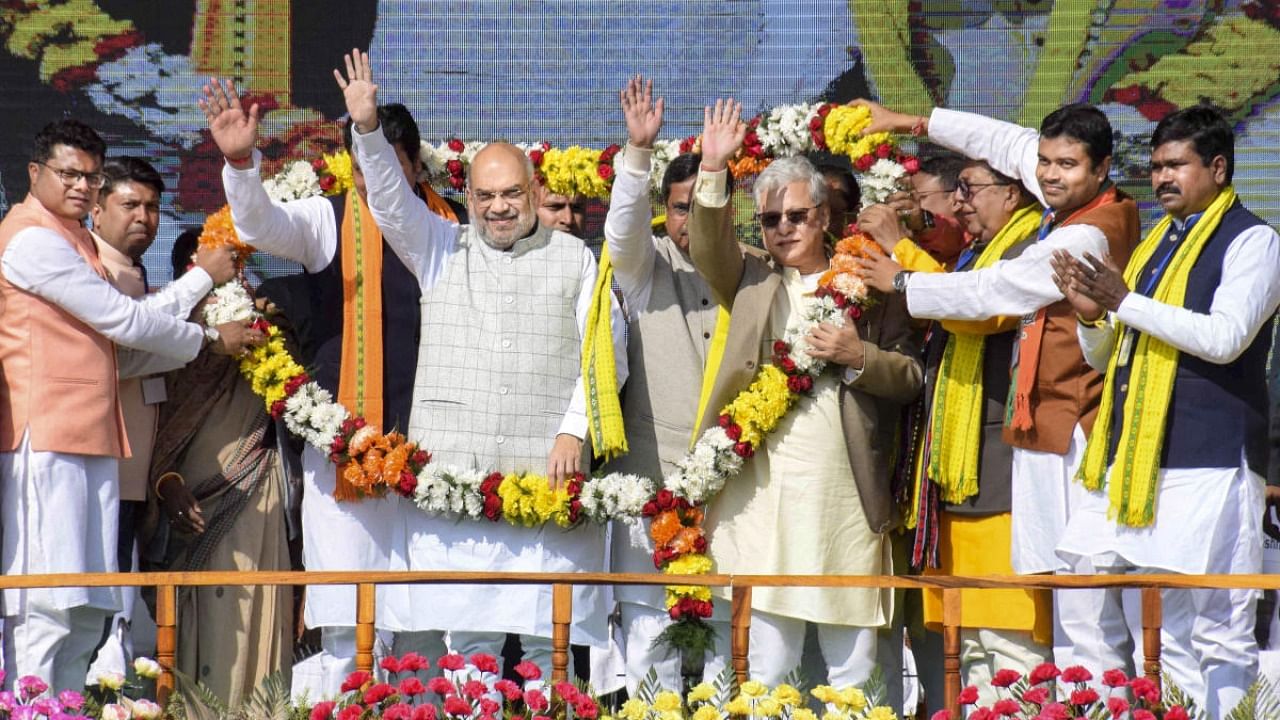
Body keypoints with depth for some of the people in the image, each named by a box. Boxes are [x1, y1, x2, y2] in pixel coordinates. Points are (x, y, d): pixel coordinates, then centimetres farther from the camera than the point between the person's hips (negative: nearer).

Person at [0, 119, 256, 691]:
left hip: (88, 442, 10)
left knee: (86, 620, 6)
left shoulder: (72, 242, 23)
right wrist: (211, 340, 4)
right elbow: (123, 320, -8)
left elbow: (117, 350, 19)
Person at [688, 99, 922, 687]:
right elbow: (707, 248, -4)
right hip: (763, 499, 1)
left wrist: (859, 357, -11)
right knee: (767, 671, 2)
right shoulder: (752, 281, 14)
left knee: (852, 670, 3)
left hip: (846, 500, -1)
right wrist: (712, 171, -16)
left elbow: (911, 378, 7)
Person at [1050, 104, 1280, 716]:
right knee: (1089, 617, 4)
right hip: (1129, 457, 8)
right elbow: (1104, 358, 24)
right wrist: (1093, 316, 1)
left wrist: (1125, 302, -17)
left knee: (1217, 630, -7)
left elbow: (1225, 337, -17)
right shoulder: (1156, 243, 20)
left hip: (1205, 461, -8)